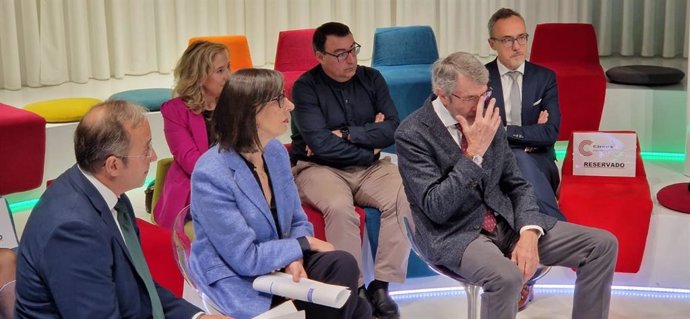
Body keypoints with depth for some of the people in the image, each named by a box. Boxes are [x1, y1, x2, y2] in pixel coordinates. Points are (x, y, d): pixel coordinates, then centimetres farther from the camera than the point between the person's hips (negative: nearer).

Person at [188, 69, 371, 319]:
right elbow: (246, 258, -21)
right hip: (240, 280, -7)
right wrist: (305, 244, -12)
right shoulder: (212, 176, -23)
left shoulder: (276, 151, 0)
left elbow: (298, 221, 9)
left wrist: (295, 259, -12)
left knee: (342, 265, -21)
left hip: (279, 262, 7)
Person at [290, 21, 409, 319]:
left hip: (370, 167, 4)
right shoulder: (306, 87, -7)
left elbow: (392, 129, -2)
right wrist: (369, 144, -6)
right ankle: (354, 290, -21)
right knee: (340, 207, -35)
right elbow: (321, 145, -16)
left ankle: (380, 286, -19)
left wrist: (344, 134, -12)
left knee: (404, 199, -25)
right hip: (320, 168, -4)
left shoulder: (371, 78, 7)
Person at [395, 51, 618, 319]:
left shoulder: (487, 119, 4)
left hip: (507, 221, 6)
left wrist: (529, 233, -11)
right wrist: (475, 152, -25)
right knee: (507, 276, -38)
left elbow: (516, 185, 9)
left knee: (603, 244, -6)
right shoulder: (412, 134, -14)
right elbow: (437, 209, -21)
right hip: (455, 234, -6)